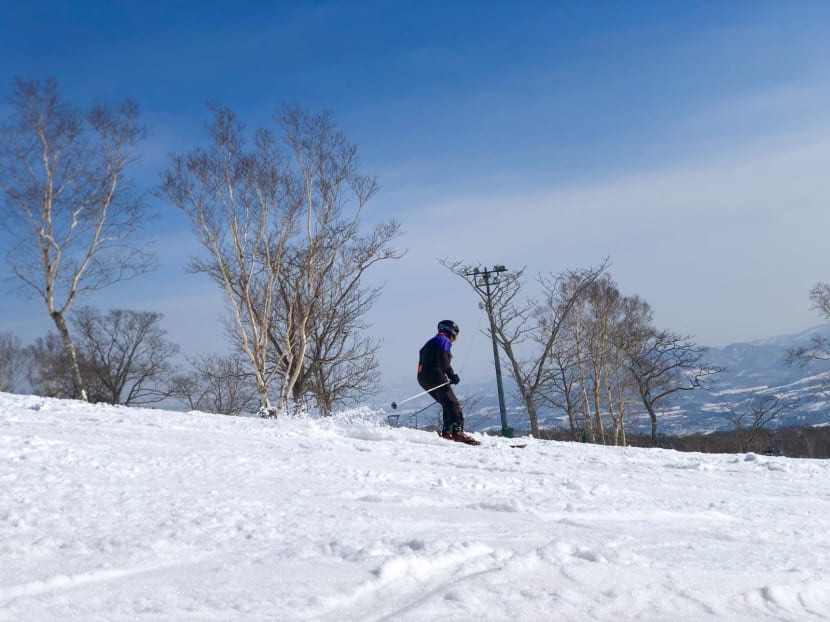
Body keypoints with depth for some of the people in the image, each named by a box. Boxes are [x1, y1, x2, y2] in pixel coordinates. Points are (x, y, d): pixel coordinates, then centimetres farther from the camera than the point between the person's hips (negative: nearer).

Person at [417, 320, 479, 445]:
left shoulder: (431, 342, 31)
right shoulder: (444, 340, 1)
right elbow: (443, 360, -15)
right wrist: (451, 375, -19)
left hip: (423, 377, 9)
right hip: (434, 375, -9)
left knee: (448, 404, 16)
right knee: (453, 403, -14)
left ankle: (447, 431, 9)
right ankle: (458, 431, -27)